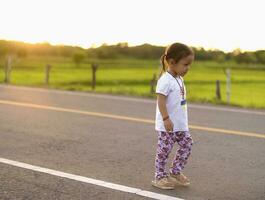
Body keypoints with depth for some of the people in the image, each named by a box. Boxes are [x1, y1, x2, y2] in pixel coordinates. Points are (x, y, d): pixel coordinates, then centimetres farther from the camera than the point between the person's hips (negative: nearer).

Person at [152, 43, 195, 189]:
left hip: (180, 124, 9)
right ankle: (159, 177, 13)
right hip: (167, 125, -9)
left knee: (187, 144, 8)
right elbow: (161, 101, -22)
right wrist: (166, 119, -26)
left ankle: (175, 172, 21)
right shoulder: (165, 80, -18)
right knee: (164, 150, 0)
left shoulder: (179, 79, 11)